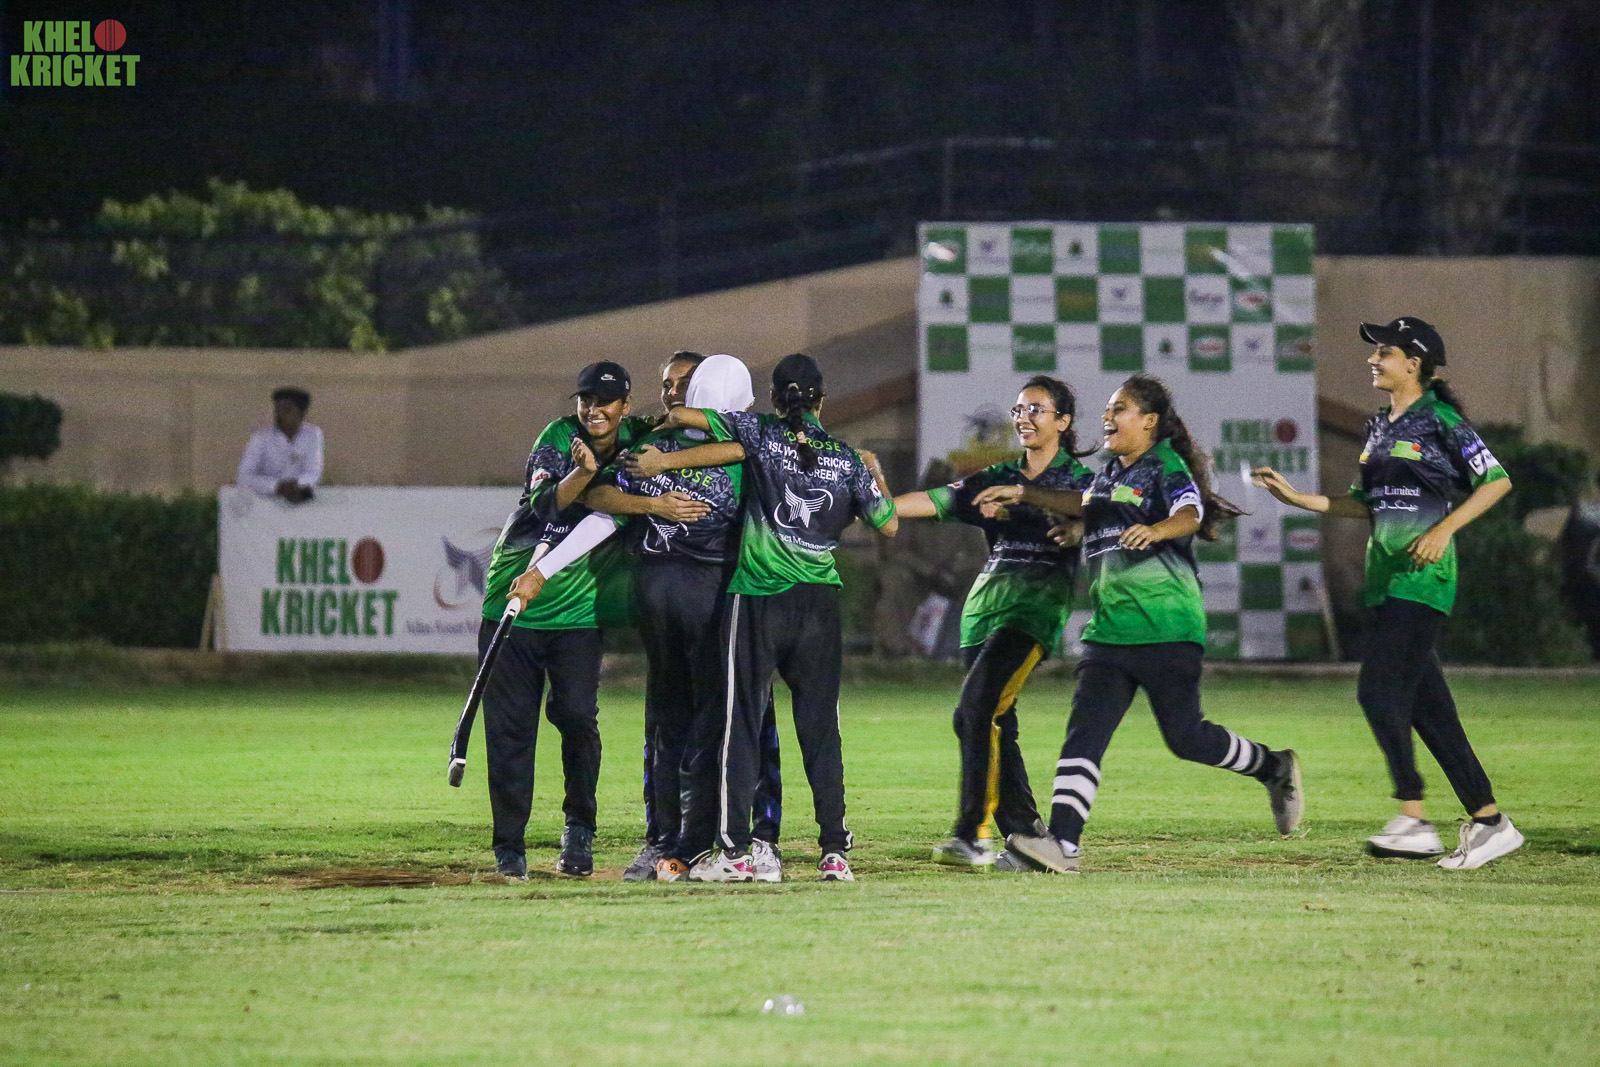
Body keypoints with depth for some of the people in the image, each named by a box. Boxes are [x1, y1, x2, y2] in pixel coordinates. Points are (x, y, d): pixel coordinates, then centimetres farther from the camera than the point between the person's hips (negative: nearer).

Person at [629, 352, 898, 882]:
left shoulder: (762, 434, -3)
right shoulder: (847, 459, 4)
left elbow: (682, 415, -3)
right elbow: (888, 524, 13)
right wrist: (875, 472, 30)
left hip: (757, 599, -2)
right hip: (820, 603, 2)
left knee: (740, 723, 2)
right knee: (820, 728, 7)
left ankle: (733, 851, -3)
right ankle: (834, 852, 4)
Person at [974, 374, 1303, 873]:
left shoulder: (1167, 466, -5)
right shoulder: (1110, 473, 18)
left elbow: (1190, 515, -22)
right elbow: (1084, 505, 36)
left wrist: (1155, 529, -44)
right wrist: (1023, 494, 30)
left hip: (1167, 628, -7)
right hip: (1109, 628, 7)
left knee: (1186, 736, -3)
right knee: (1084, 732, -8)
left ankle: (1274, 768, 22)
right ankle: (1062, 842, -17)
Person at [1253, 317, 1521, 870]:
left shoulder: (1441, 421, -7)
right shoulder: (1379, 427, 17)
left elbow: (1496, 481, -8)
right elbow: (1364, 504, 23)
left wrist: (1444, 528, -17)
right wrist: (1297, 498, 15)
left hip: (1423, 576, -9)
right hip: (1386, 577, 9)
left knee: (1379, 690, -17)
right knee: (1427, 706, 5)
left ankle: (1412, 819, -18)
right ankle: (1488, 820, 9)